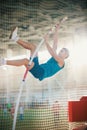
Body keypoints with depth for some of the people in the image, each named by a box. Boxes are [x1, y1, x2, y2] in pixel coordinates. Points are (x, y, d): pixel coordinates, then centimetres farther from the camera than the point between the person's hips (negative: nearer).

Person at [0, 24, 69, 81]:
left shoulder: (61, 61, 3)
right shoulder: (55, 58, 27)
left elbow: (52, 53, -13)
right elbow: (55, 44, 25)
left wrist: (46, 41, -16)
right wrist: (56, 31, 22)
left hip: (42, 73, -8)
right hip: (38, 69, 9)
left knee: (25, 61, -32)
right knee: (33, 47, 7)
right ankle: (15, 38, -4)